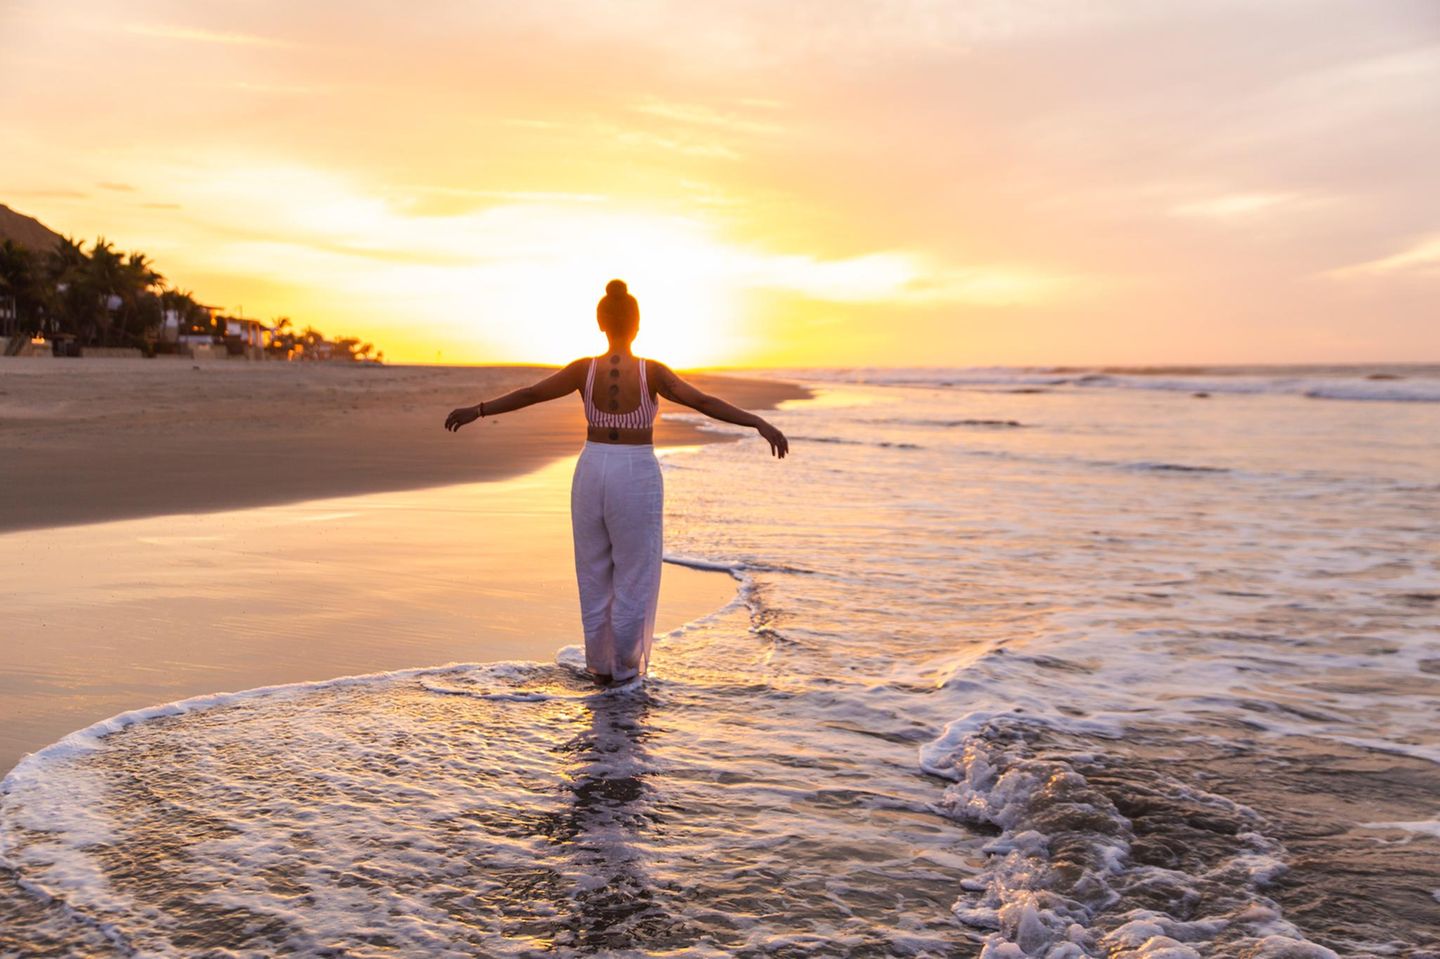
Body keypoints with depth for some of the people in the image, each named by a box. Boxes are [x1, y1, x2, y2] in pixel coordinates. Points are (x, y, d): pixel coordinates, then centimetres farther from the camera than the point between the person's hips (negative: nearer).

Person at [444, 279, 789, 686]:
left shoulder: (585, 369, -4)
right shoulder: (651, 371, -11)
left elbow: (529, 394, 0)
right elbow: (705, 402, -19)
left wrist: (477, 410, 11)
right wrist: (759, 423, -21)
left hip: (592, 473, 3)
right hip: (636, 478, -3)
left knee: (595, 574, 15)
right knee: (635, 574, 10)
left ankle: (600, 666, 22)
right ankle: (625, 666, 17)